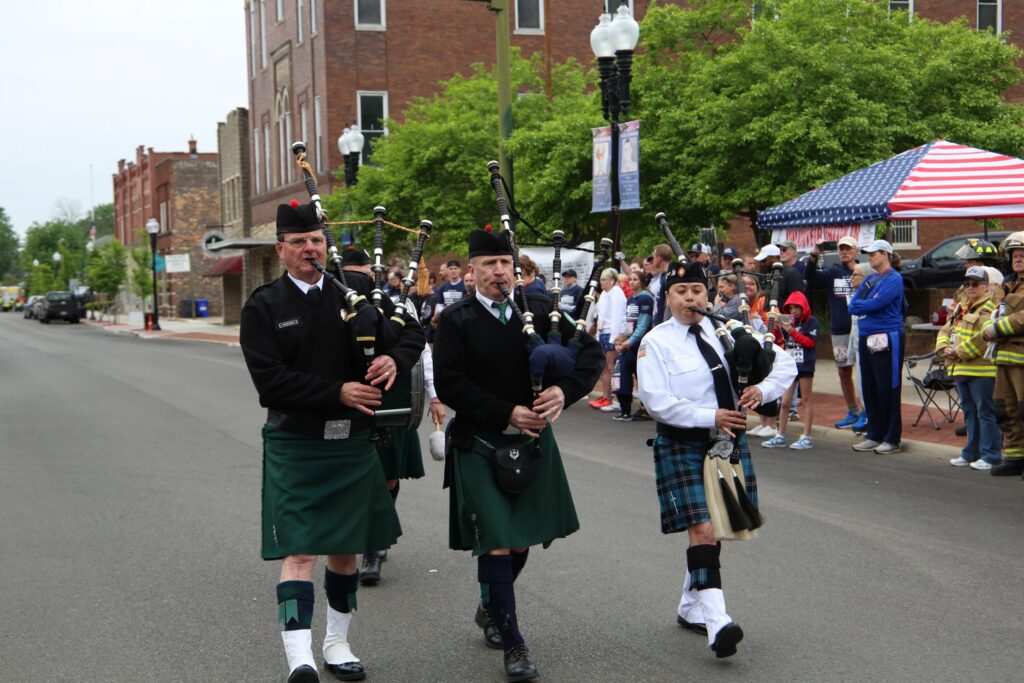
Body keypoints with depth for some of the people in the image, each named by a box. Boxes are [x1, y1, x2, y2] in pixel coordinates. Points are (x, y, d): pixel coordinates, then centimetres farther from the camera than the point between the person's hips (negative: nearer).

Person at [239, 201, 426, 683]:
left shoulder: (355, 292, 5)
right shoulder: (263, 307, -5)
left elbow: (411, 330, 10)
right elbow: (270, 380, -13)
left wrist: (395, 357, -13)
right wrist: (338, 393, -19)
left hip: (352, 443, 4)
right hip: (294, 447, -4)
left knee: (346, 548, 14)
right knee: (299, 552, -11)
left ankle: (336, 643, 29)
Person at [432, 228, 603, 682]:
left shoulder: (539, 311, 2)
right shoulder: (456, 320, -6)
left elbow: (591, 352, 2)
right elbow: (448, 384, -13)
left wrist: (565, 391, -17)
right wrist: (508, 413, -18)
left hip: (533, 443, 4)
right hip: (479, 446, -4)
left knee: (521, 540, 13)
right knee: (495, 542, -7)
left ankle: (491, 608, 40)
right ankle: (512, 645, 3)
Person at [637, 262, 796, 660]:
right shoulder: (656, 342, -7)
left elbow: (785, 363, 9)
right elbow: (656, 401, -16)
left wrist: (763, 390, -11)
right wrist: (710, 417, -19)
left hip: (729, 441, 5)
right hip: (683, 445, -5)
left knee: (716, 528, 12)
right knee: (701, 529, -15)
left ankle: (691, 609, 28)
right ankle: (716, 621, -19)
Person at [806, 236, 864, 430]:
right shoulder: (833, 273, 8)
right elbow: (813, 280, -7)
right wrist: (814, 257, -20)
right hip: (839, 330, 4)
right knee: (843, 371, 12)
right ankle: (853, 412, 25)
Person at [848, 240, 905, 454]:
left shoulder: (894, 279, -8)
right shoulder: (868, 280, 16)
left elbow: (875, 304, -18)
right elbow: (852, 306, 9)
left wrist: (860, 305, -2)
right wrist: (866, 306, -9)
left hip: (887, 340, -8)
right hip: (867, 338, 8)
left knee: (888, 390, -3)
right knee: (869, 389, 10)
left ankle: (892, 439, 3)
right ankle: (875, 435, 18)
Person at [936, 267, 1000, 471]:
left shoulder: (990, 308, -9)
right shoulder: (961, 307, 20)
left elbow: (985, 338, -21)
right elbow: (945, 330, 19)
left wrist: (959, 352, -19)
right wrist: (943, 349, -2)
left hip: (981, 370, -9)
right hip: (959, 369, 9)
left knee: (985, 412, -4)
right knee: (969, 412, 15)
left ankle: (991, 456, 0)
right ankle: (972, 452, 24)